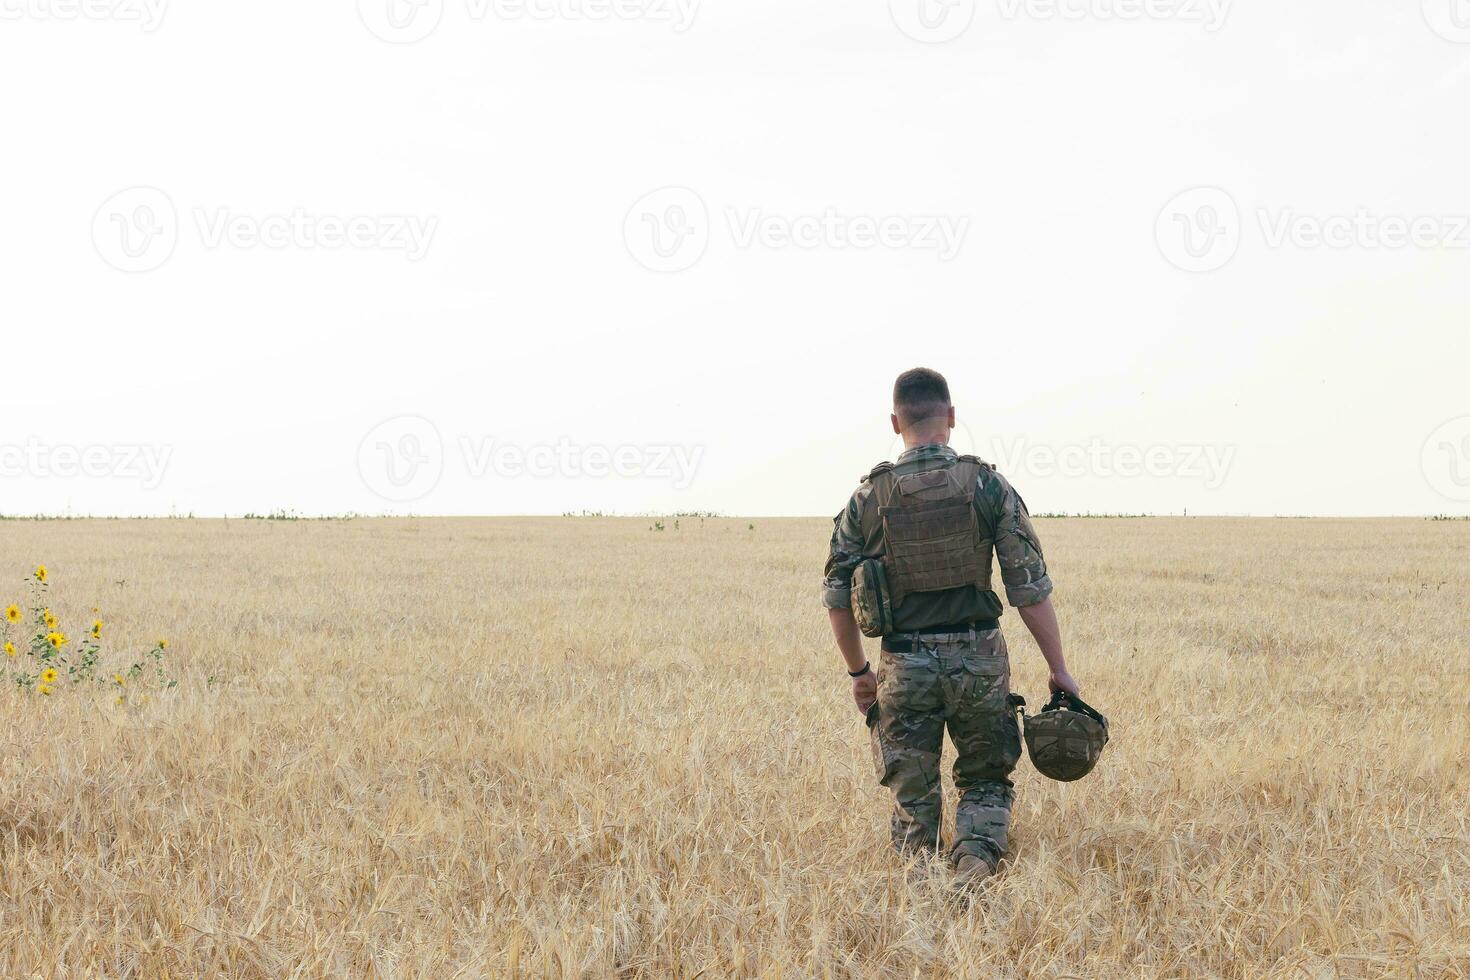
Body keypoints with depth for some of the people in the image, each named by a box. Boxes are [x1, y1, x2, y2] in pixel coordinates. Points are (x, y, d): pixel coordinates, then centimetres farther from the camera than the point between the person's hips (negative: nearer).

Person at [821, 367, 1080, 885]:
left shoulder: (868, 498, 0)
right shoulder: (988, 487, -5)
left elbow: (836, 595, 4)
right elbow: (1031, 590, -5)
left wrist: (858, 672, 17)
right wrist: (1060, 670, 2)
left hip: (904, 667, 1)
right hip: (978, 662, 0)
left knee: (913, 800, 13)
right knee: (985, 782, 13)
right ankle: (973, 869, -10)